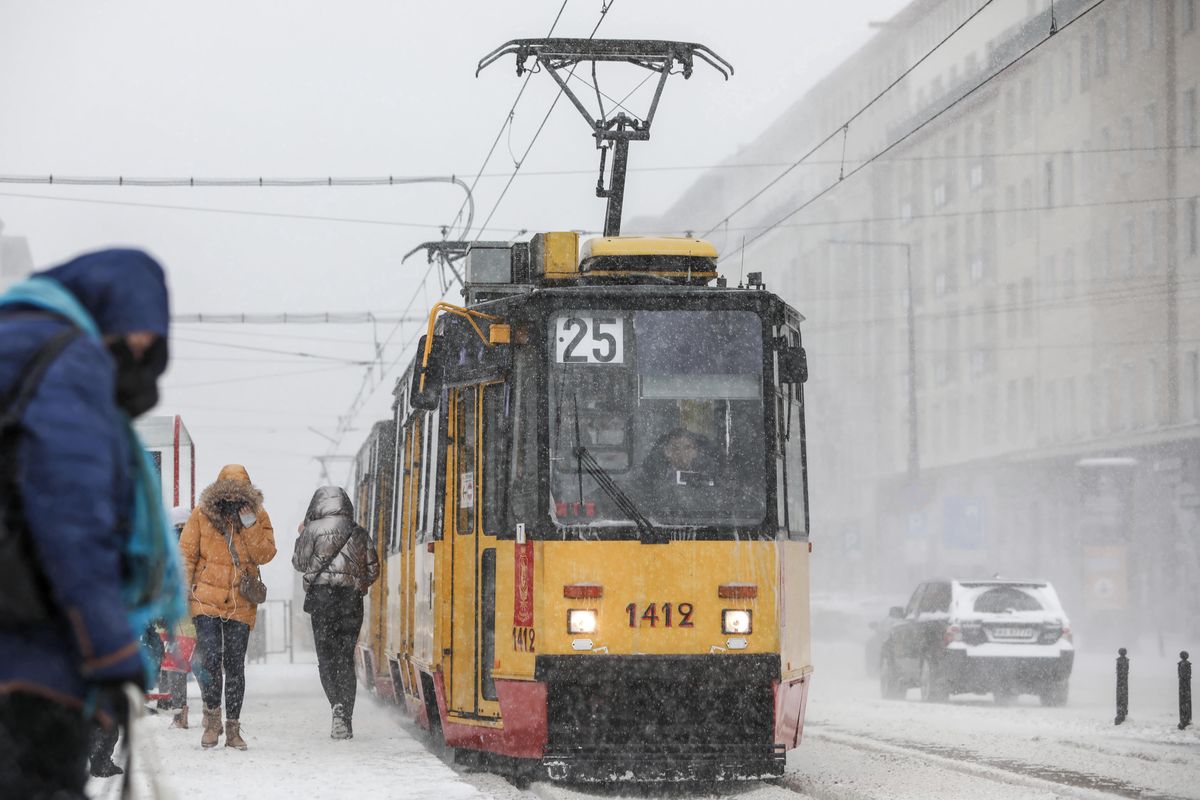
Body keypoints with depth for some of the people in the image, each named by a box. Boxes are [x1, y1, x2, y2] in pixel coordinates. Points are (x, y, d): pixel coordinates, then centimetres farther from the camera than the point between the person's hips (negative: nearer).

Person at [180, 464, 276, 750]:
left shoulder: (258, 517, 3)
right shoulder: (202, 515, -1)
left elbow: (265, 555, -6)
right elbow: (186, 554, 3)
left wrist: (250, 525, -16)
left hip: (240, 604, 1)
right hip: (207, 600, -1)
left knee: (235, 665, 3)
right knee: (210, 659, -13)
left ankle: (233, 728, 11)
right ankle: (212, 716, 6)